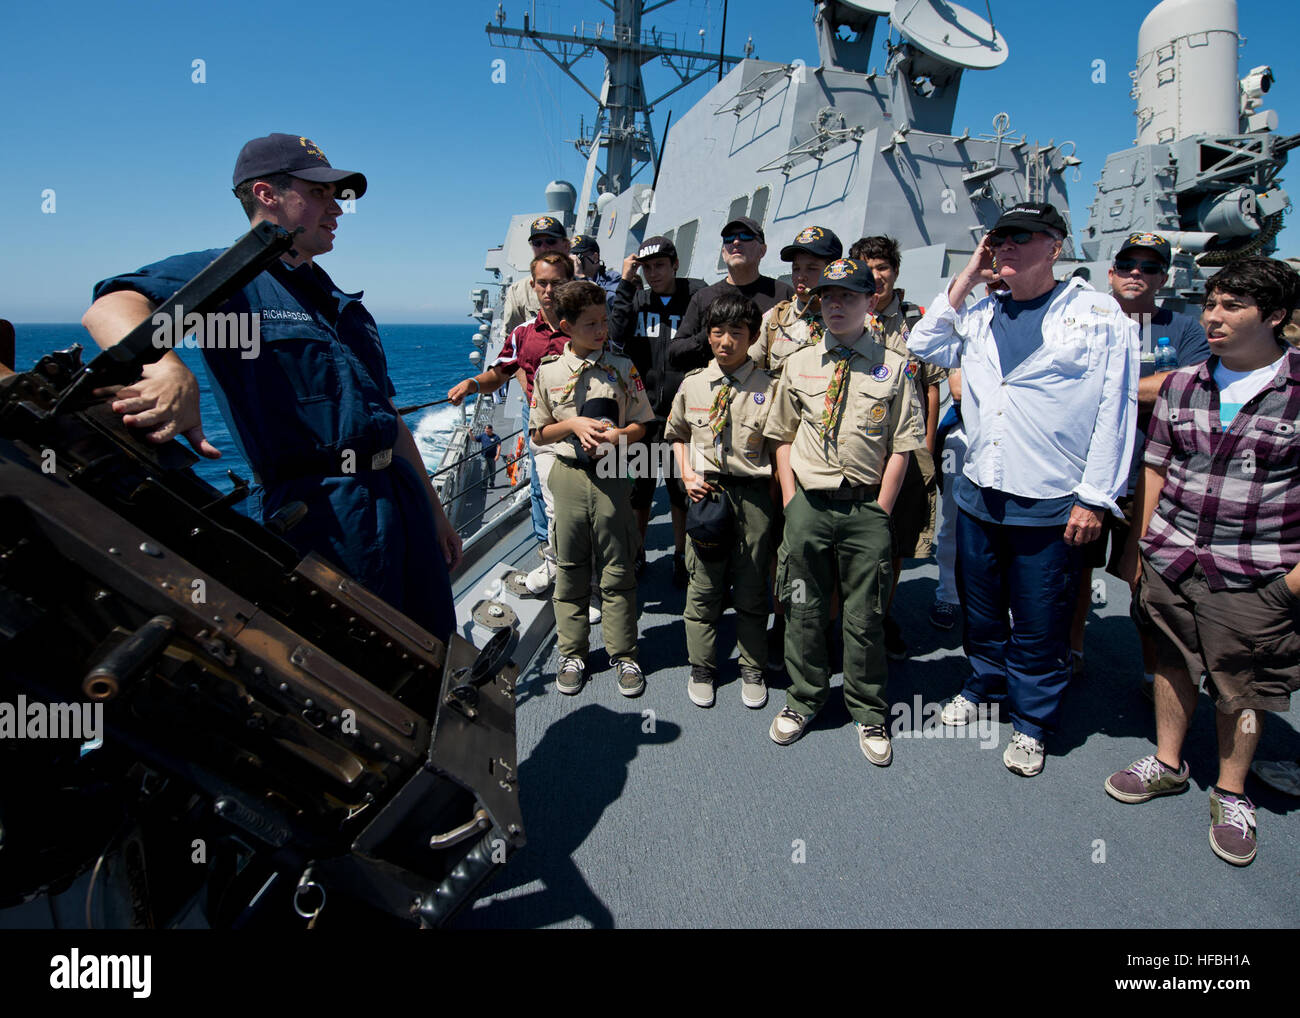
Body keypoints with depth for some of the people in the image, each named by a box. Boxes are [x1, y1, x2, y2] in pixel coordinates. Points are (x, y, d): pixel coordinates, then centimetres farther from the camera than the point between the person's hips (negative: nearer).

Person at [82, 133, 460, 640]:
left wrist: (434, 513, 22)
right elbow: (111, 307, -18)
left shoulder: (344, 304, 24)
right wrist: (172, 372, -41)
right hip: (319, 511, -7)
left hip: (402, 499, 8)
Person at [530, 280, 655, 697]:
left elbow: (640, 425, 6)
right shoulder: (548, 372, 3)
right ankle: (572, 653, 24)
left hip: (611, 475, -1)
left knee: (617, 569, 4)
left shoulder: (622, 368, 2)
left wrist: (614, 435, -15)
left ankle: (623, 654, 18)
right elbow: (539, 434, 7)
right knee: (570, 568, 9)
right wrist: (574, 425, -11)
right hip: (568, 475, 1)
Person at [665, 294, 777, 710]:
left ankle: (752, 669, 28)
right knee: (703, 585, 10)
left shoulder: (767, 387, -4)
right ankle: (701, 668, 27)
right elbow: (677, 434, 17)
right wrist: (687, 476, 2)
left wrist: (777, 499, -7)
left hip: (753, 493, -2)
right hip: (704, 492, 2)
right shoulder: (692, 384, 4)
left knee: (751, 588, 10)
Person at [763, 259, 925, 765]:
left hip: (866, 507, -2)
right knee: (803, 608, 11)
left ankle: (868, 713, 26)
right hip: (808, 503, 2)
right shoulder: (799, 364, 7)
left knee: (864, 614, 7)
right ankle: (803, 699, 31)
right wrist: (791, 500, 3)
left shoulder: (893, 367, 0)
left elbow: (901, 446, -1)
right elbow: (783, 435, 11)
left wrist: (880, 511, -6)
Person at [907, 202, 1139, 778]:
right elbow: (923, 346, 4)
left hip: (1051, 506, -4)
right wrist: (966, 280, 1)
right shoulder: (980, 315, 11)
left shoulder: (1099, 315, -4)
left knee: (1038, 623, 8)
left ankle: (1031, 721, 28)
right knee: (980, 609, 19)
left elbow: (1115, 410, -6)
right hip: (978, 493, 4)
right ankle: (984, 683, 43)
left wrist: (1094, 497, -10)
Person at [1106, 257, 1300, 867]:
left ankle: (1231, 795, 29)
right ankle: (1168, 763, 36)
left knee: (1240, 689, 9)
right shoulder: (1181, 386, 5)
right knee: (1173, 665, 16)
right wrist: (1140, 545, 9)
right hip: (1170, 560, 4)